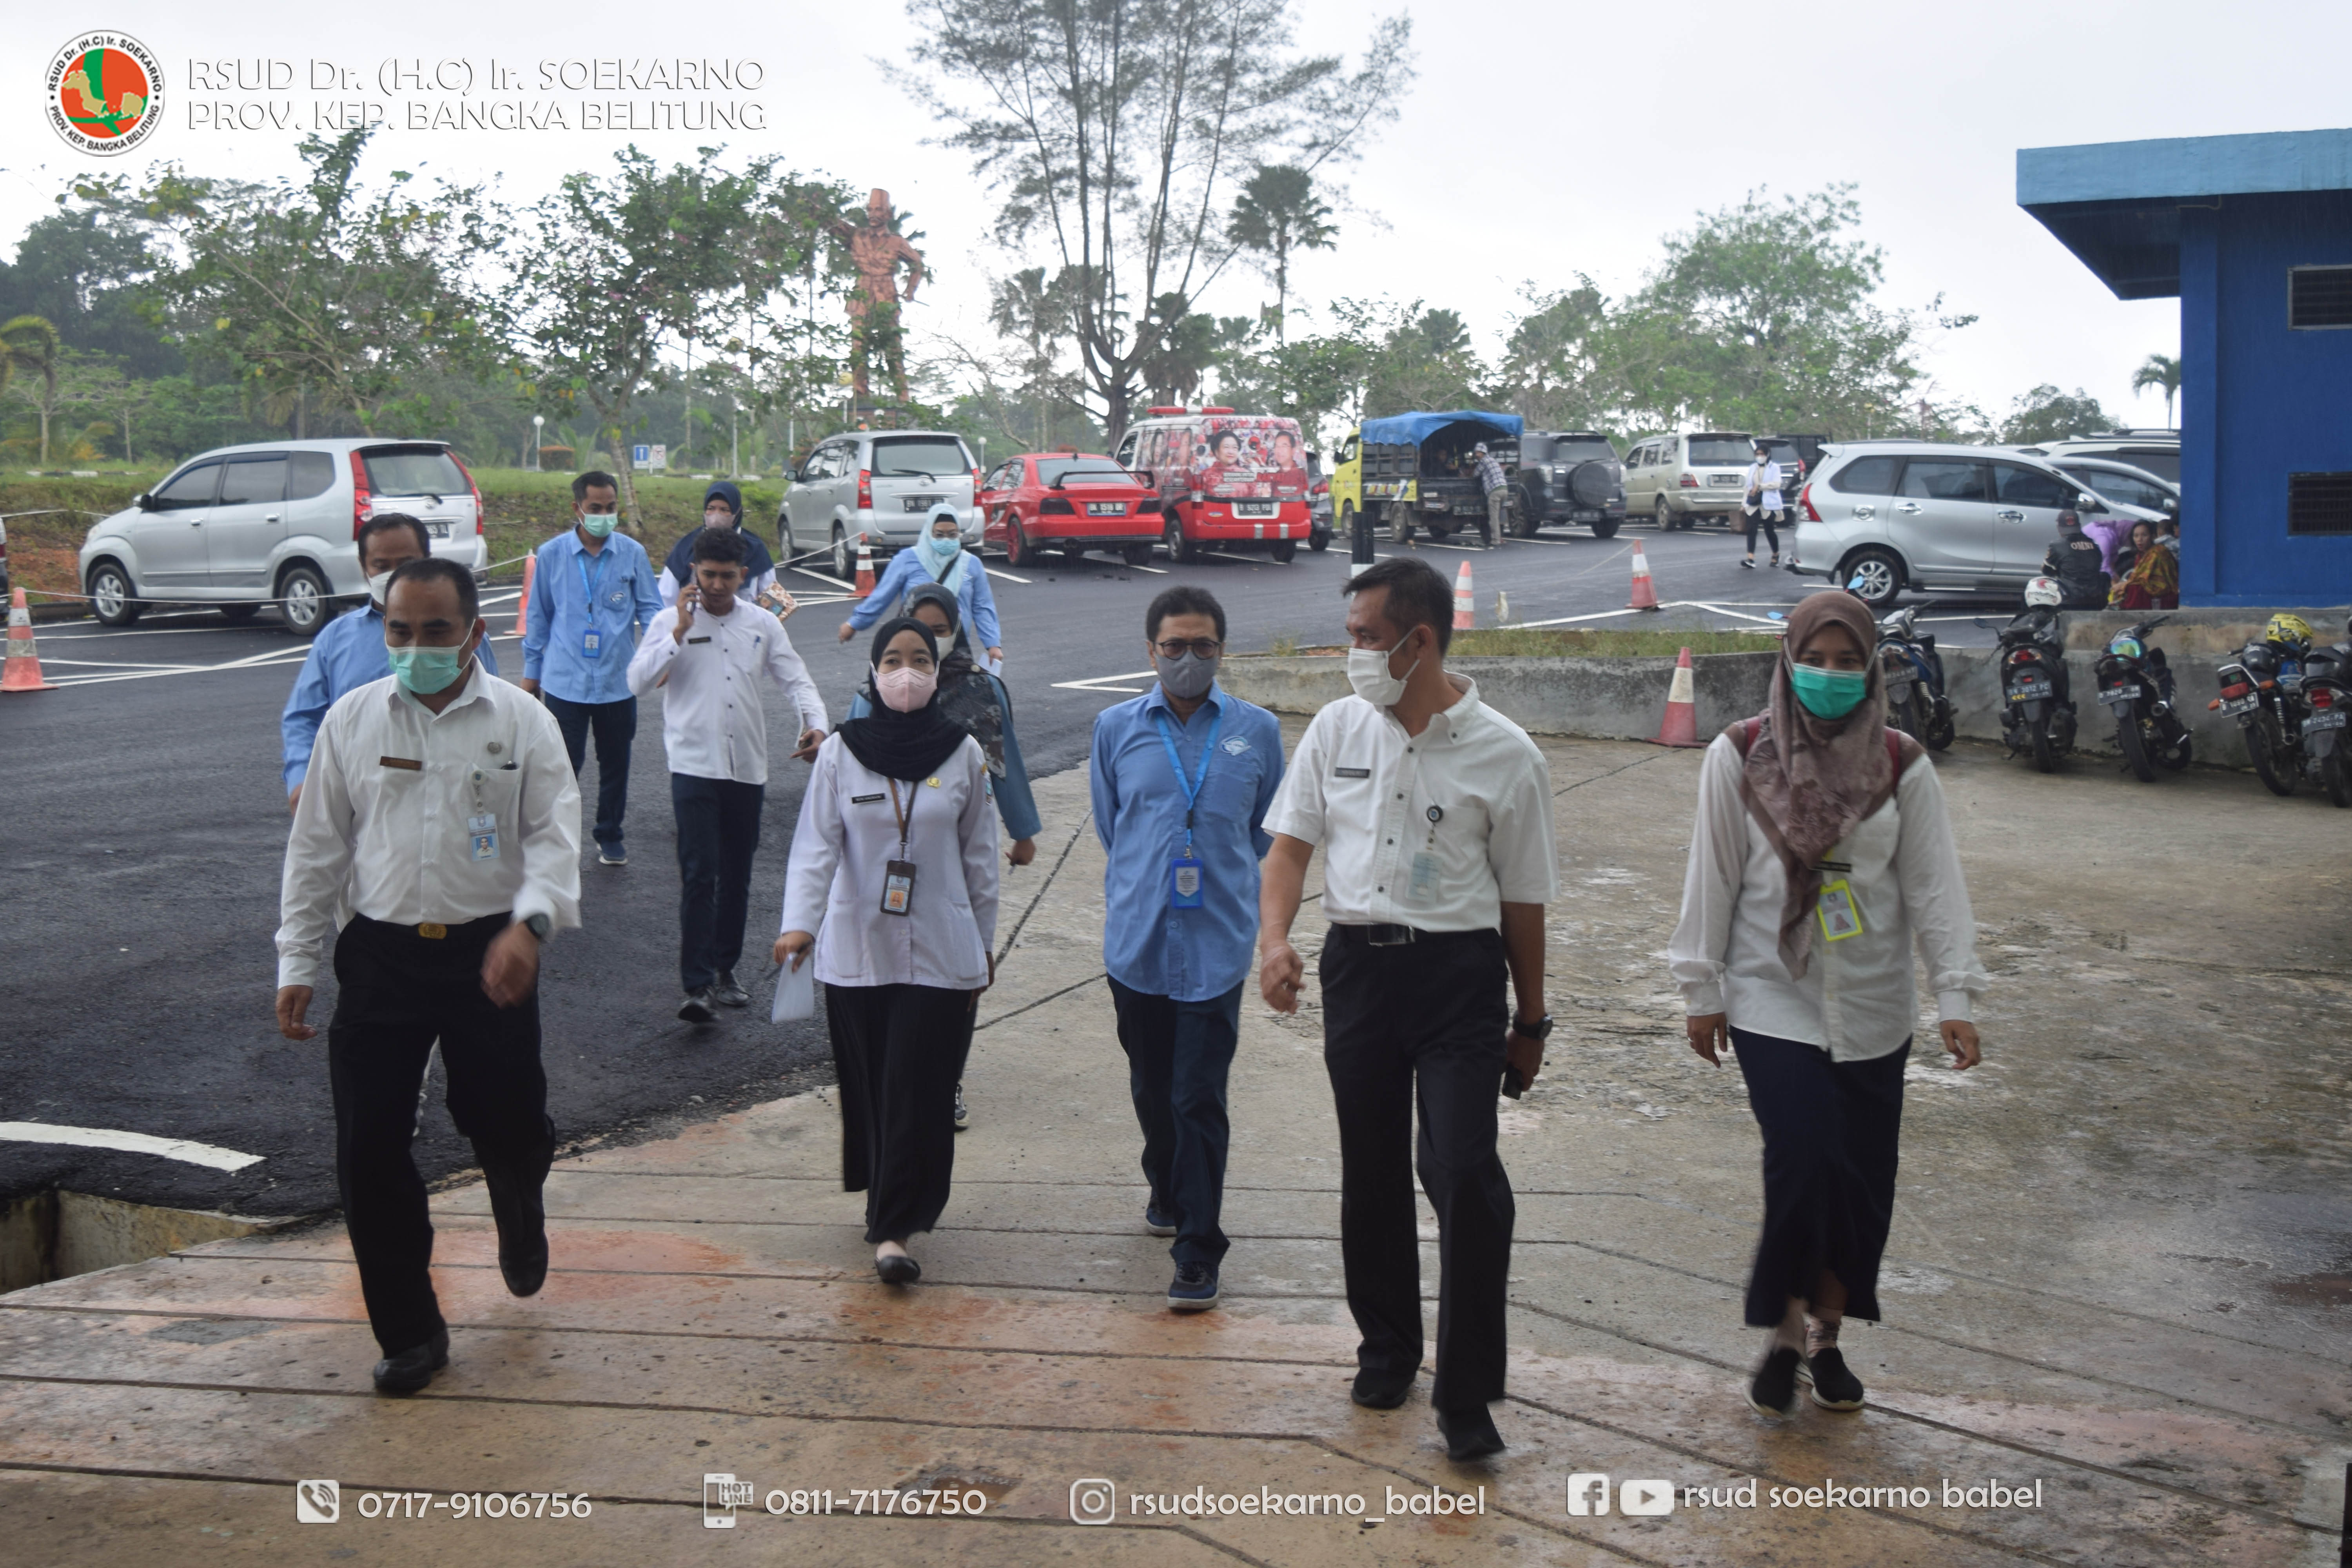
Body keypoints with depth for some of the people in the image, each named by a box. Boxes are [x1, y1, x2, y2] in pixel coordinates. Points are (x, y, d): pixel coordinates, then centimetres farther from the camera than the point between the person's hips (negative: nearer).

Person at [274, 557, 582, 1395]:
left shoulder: (523, 721, -3)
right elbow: (317, 847, 8)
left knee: (508, 1128, 6)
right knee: (369, 1151, 1)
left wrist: (528, 923, -28)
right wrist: (296, 963, 5)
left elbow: (553, 834, -9)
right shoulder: (351, 719, 4)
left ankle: (520, 1219, 45)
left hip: (490, 954, -2)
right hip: (381, 956, 2)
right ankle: (410, 1333, 18)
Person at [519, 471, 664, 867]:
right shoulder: (552, 555, 0)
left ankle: (610, 836, 30)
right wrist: (531, 672, 11)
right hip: (565, 681, -1)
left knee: (615, 763, 13)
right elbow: (538, 616, 9)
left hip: (618, 681, 1)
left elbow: (650, 608, 5)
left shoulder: (633, 554, -1)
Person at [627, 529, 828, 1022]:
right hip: (694, 765, -4)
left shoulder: (762, 624, 8)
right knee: (699, 874, -11)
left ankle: (725, 969, 25)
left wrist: (815, 722, -10)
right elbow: (638, 681, -10)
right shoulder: (670, 621, 0)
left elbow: (795, 679, 8)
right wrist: (679, 633, -16)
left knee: (737, 875, 11)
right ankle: (698, 985, -12)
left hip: (748, 768, 4)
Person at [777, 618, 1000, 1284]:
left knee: (917, 1090, -5)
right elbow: (815, 846, -8)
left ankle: (893, 1227, -1)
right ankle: (887, 1203, 26)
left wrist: (984, 947, 11)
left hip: (939, 951, -1)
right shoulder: (841, 752, -1)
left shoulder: (964, 754, 1)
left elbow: (979, 856, 8)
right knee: (867, 1086, 8)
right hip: (855, 949, 1)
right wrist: (799, 924, -23)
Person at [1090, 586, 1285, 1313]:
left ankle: (1198, 1252, 1)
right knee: (1151, 1087, 16)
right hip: (1136, 939, 2)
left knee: (1199, 1097, -6)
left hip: (1217, 944, -2)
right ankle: (1168, 1192, 41)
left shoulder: (1257, 730, 2)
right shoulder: (1116, 728, 4)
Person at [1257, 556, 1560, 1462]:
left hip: (1458, 971, -3)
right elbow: (1291, 844, 7)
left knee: (1463, 1171, -13)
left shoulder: (1504, 755, -4)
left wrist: (1530, 1023, 8)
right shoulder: (1338, 729, 5)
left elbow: (1522, 898, 2)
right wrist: (1274, 941, -12)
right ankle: (1387, 1351, 33)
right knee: (1372, 1175, 13)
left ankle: (1466, 1395, -1)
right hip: (1357, 963, 4)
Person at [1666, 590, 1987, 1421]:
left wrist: (1955, 995, -5)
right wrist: (1702, 988, 2)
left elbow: (1934, 884, 1)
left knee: (1863, 1181, 6)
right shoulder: (1741, 756, -3)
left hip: (1872, 1009, 2)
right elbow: (1713, 877, 1)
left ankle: (1826, 1338, 26)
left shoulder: (1901, 765, 1)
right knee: (1805, 1162, -13)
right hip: (1774, 1002, -2)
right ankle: (1784, 1337, 8)